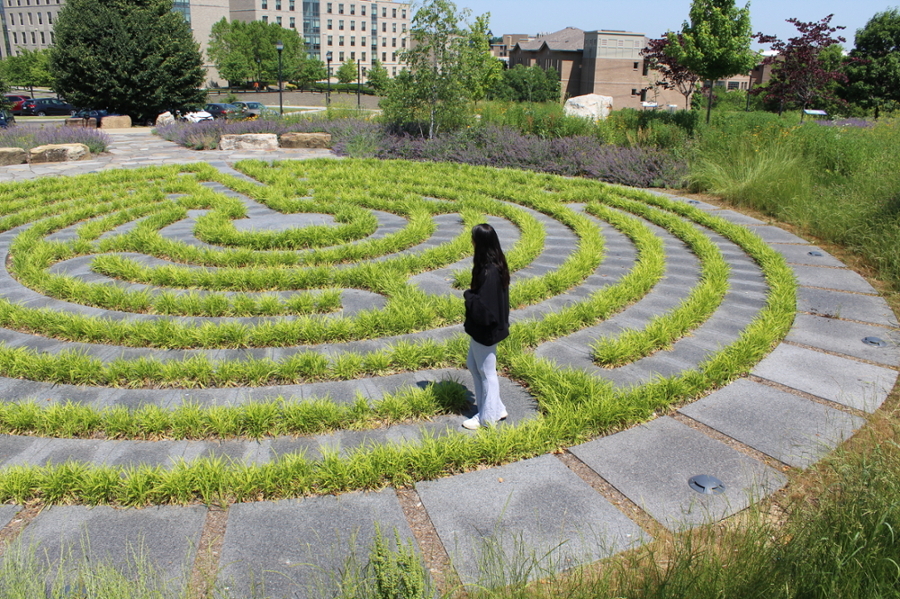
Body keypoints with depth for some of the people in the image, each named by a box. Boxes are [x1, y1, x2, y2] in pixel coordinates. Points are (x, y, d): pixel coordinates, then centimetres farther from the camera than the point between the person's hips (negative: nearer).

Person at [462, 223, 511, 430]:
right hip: (483, 326, 10)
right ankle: (493, 407, 36)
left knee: (486, 371, 8)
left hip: (485, 329, -10)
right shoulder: (495, 264, 1)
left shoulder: (489, 272, -29)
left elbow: (482, 304, -29)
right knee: (473, 365, 23)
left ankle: (488, 416, 27)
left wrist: (468, 295, -14)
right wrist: (472, 295, 0)